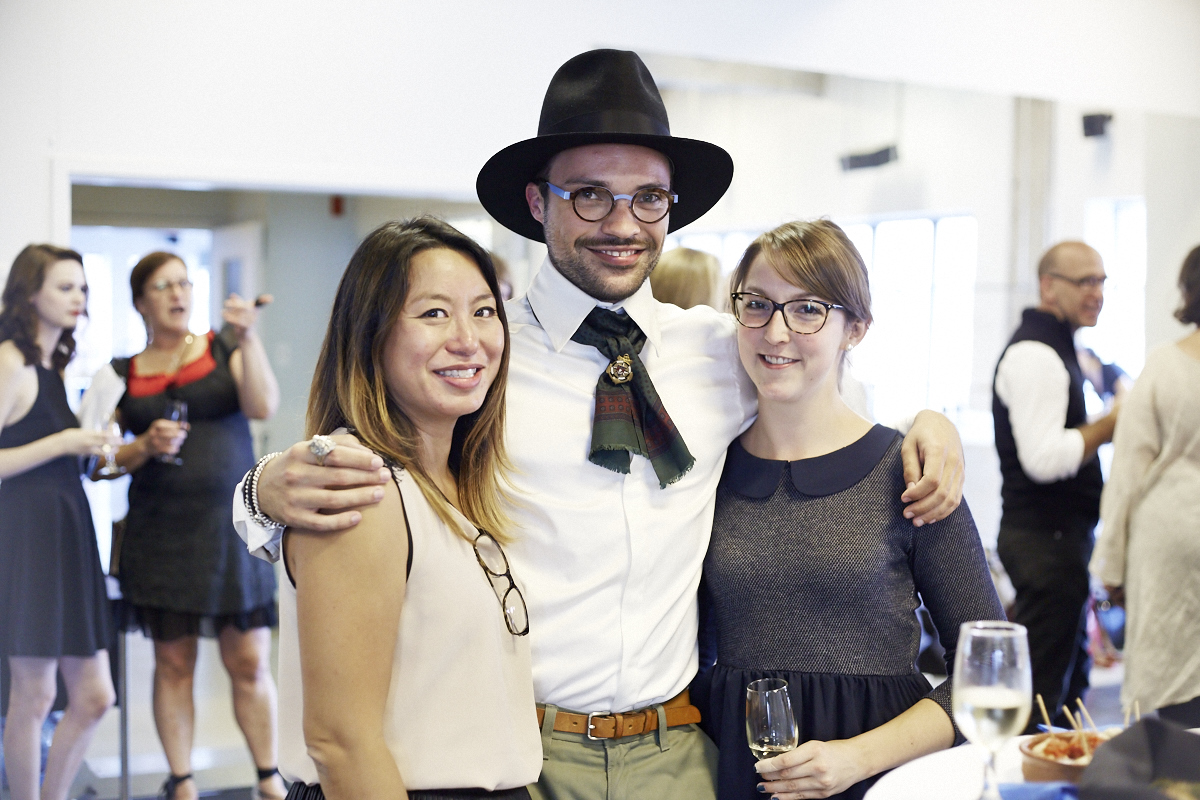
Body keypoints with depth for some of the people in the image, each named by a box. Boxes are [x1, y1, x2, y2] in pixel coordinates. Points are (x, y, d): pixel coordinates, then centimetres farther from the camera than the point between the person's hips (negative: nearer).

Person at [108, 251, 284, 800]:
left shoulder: (224, 349, 7)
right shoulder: (123, 374, 10)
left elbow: (264, 406, -9)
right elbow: (107, 460, 8)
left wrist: (247, 338, -16)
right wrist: (146, 447, -11)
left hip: (232, 525, -1)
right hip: (160, 532, 1)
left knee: (250, 662, -1)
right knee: (173, 663, 6)